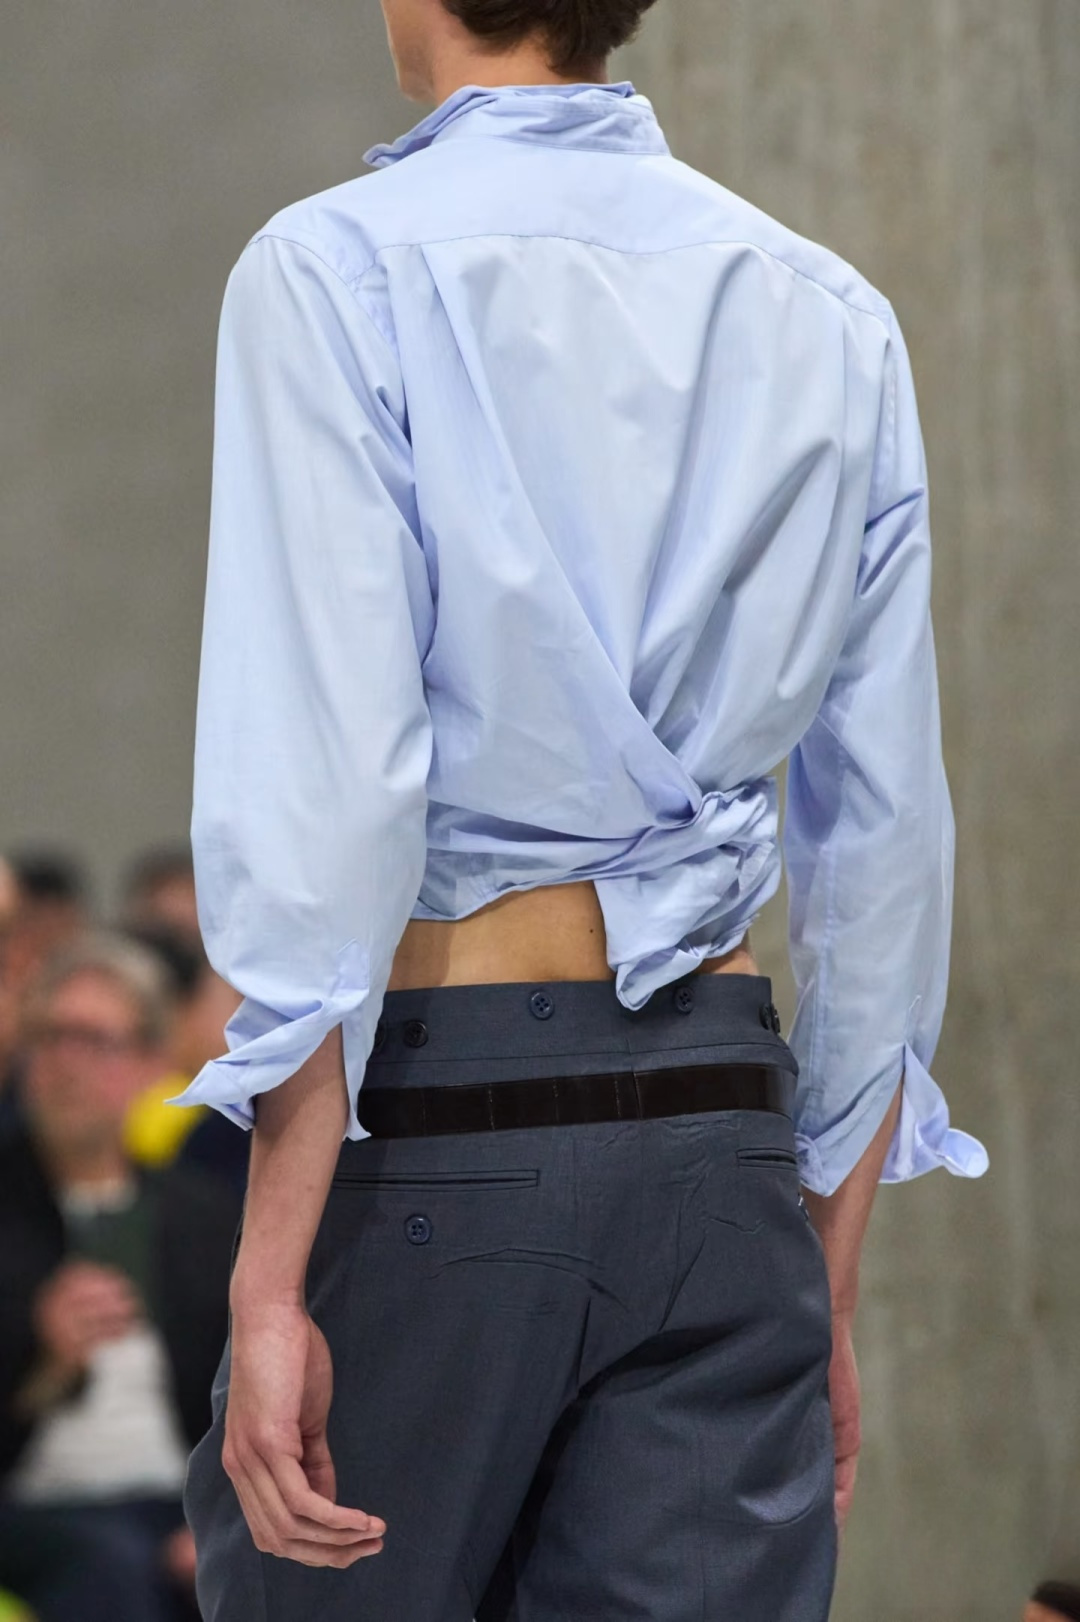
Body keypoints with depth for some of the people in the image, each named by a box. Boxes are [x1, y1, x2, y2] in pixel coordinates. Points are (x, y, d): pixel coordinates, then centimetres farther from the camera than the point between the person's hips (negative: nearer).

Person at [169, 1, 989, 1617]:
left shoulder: (341, 271, -7)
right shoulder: (831, 319, 10)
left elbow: (328, 788, -16)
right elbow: (886, 837, 11)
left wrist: (272, 1279, -16)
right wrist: (830, 1288, 18)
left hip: (432, 1127, -4)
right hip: (716, 1136, 4)